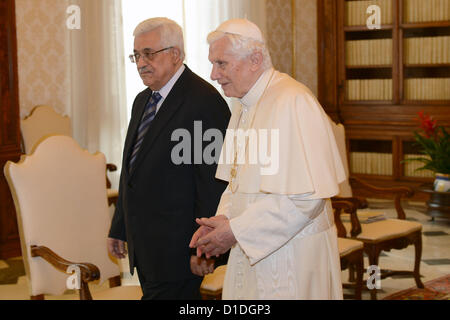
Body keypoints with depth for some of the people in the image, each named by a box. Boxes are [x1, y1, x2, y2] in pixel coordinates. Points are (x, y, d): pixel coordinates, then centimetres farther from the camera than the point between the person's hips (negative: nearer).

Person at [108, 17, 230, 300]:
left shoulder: (204, 102, -14)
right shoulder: (142, 100, 15)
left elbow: (214, 183, -18)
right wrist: (119, 228, 21)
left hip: (176, 249, -8)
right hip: (143, 247, 8)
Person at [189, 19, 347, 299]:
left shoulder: (292, 103, -20)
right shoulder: (244, 106, 11)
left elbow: (306, 196, -25)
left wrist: (237, 230, -20)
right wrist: (224, 219, -1)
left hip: (290, 257, -8)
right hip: (252, 250, 8)